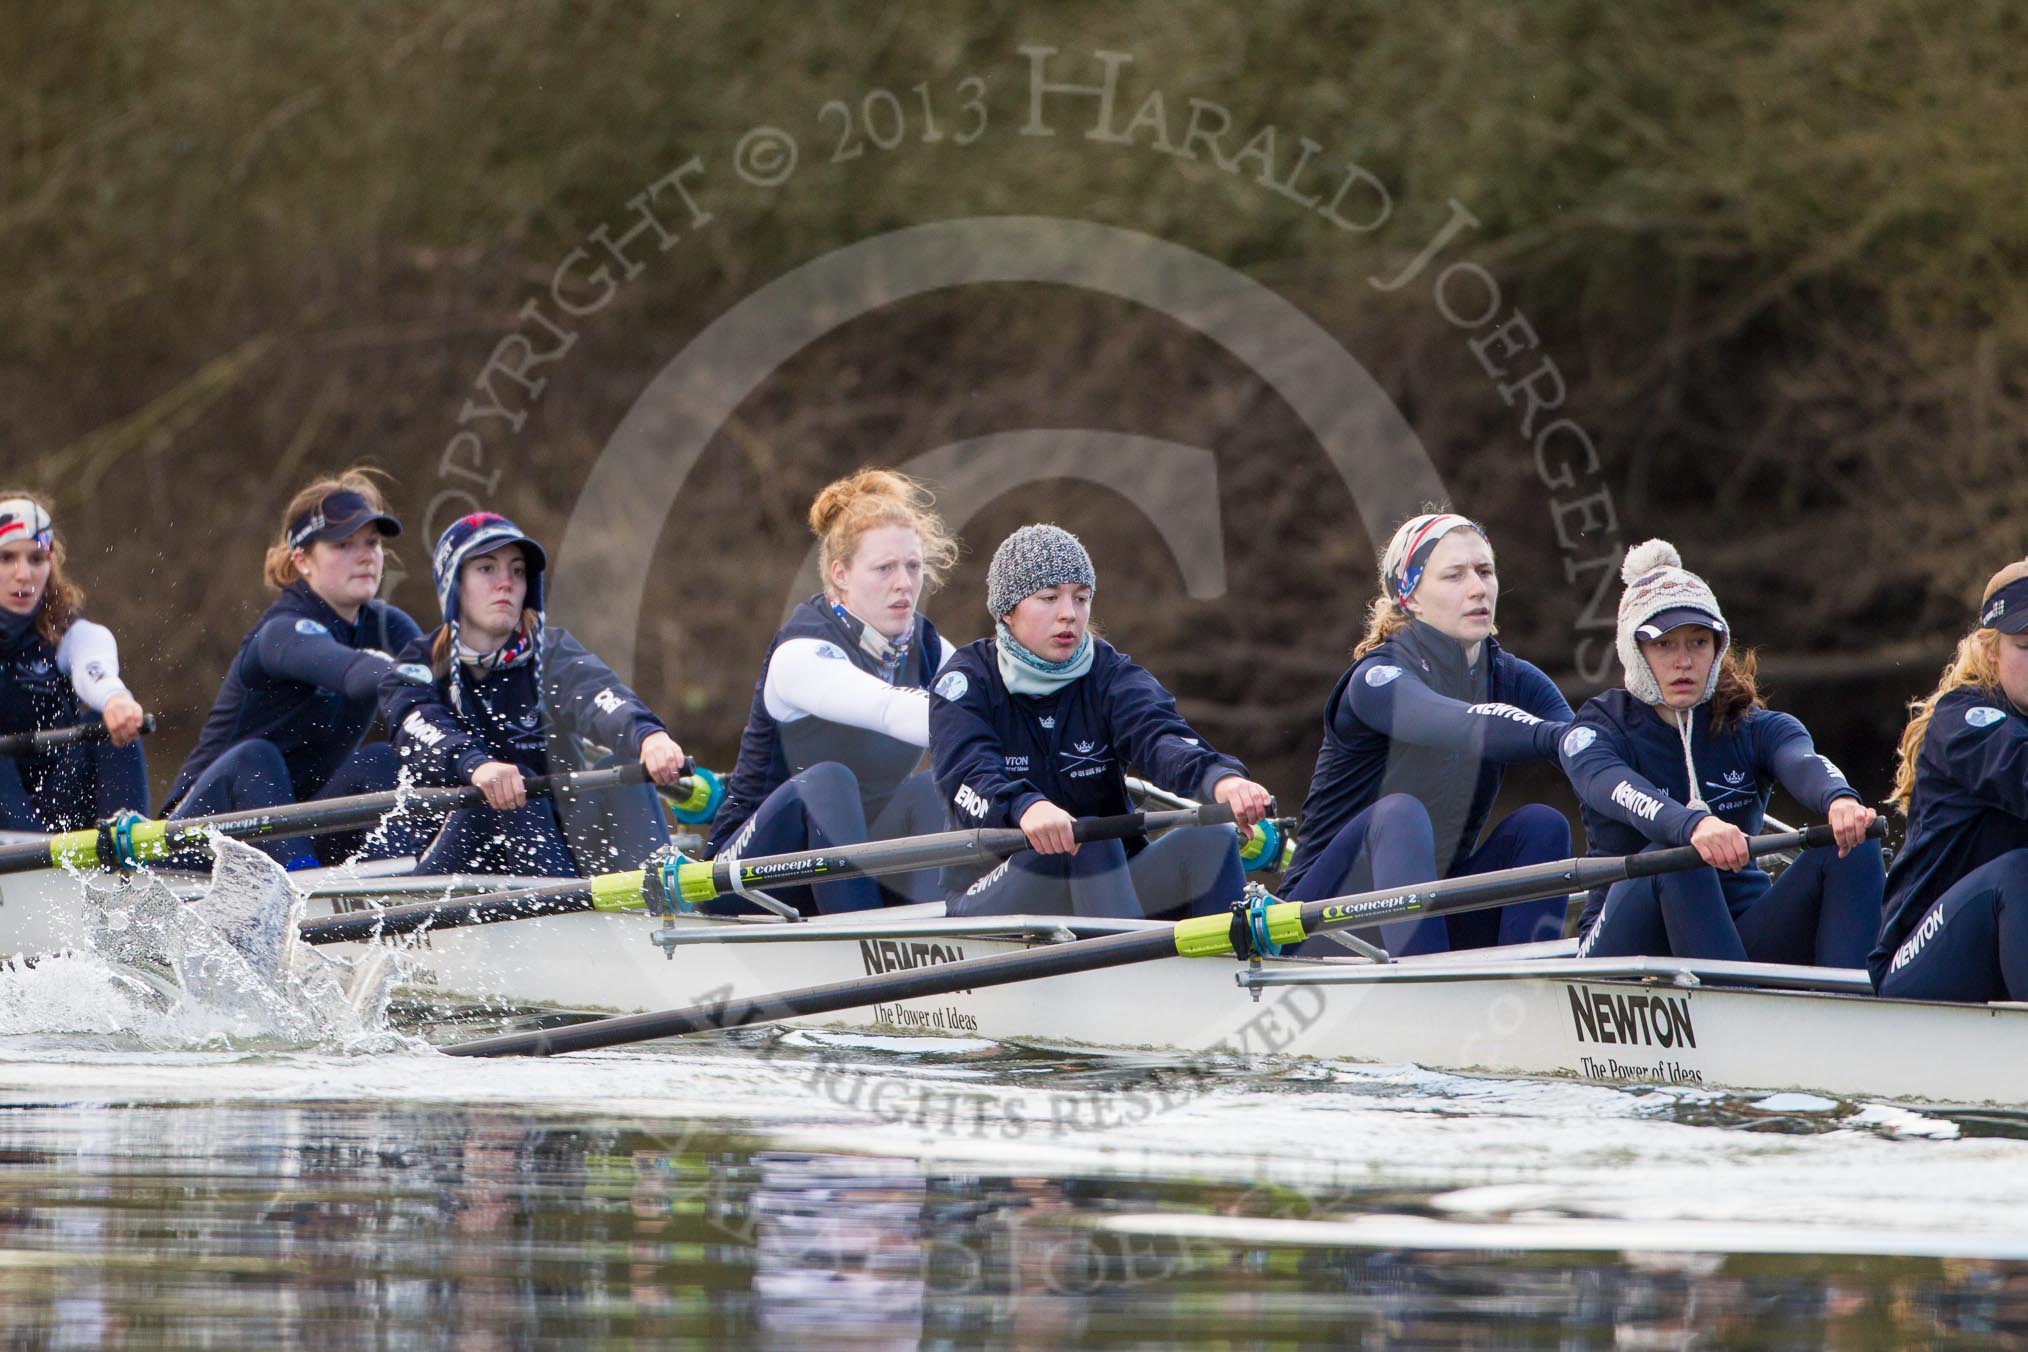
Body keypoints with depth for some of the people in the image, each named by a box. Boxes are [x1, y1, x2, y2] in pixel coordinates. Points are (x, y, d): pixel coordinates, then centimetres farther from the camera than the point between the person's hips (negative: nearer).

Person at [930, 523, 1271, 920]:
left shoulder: (1110, 675, 4)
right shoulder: (966, 681, -3)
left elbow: (1157, 735, -18)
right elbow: (967, 773, -23)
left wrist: (1219, 777, -42)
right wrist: (1025, 807, -47)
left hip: (1109, 880, 3)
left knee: (1211, 841, -23)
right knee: (1086, 840, -32)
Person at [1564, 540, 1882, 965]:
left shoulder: (1756, 728, 7)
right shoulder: (1595, 732, -1)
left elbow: (1803, 763, -18)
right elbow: (1618, 789, -26)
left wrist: (1839, 801, -44)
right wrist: (1693, 825, -49)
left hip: (1739, 937, 3)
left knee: (1852, 846, -20)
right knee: (1676, 855, -34)